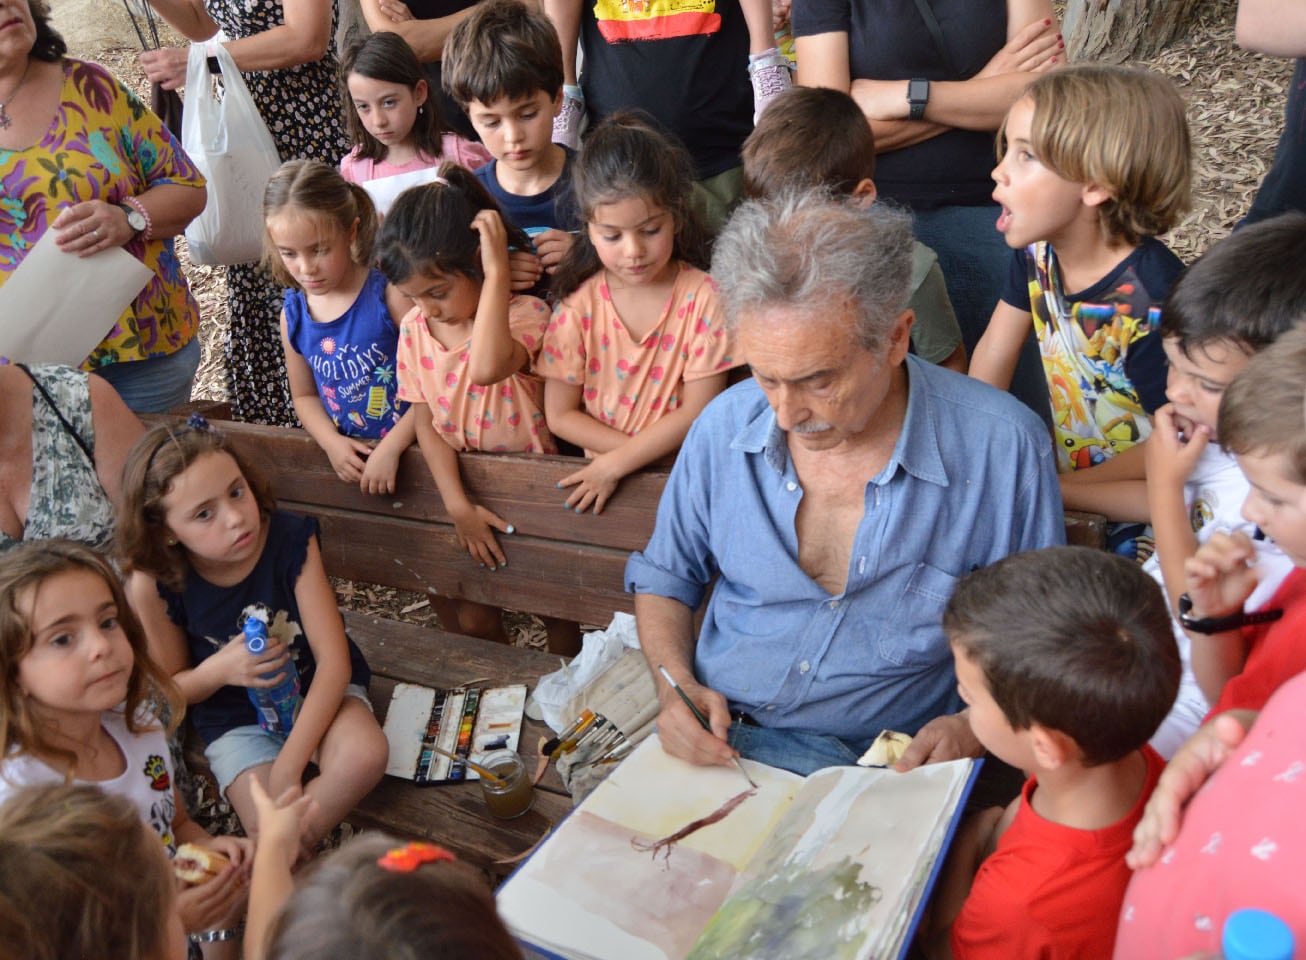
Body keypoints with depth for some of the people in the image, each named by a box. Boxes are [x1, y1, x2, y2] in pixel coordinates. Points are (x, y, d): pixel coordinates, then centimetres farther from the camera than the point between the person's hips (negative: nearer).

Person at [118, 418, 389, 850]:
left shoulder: (291, 540, -20)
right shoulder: (153, 583, -18)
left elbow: (334, 660, -21)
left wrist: (288, 766, -28)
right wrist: (220, 670, -27)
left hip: (317, 691, 0)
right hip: (235, 720, 0)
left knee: (366, 755, -30)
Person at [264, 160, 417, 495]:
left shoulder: (389, 294, -9)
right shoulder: (293, 316, 7)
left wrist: (391, 447, -15)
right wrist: (332, 442, -2)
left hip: (410, 450, -4)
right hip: (350, 457, 5)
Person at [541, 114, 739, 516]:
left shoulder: (703, 298, -6)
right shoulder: (579, 305, -2)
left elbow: (699, 410, -9)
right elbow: (560, 414, 0)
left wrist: (616, 462, -13)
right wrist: (652, 451, -10)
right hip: (603, 471, 0)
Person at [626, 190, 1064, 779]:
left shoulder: (1003, 446, -11)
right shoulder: (726, 426, -2)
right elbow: (664, 576, 14)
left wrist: (974, 728, -15)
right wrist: (675, 685, -4)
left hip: (883, 774, 0)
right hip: (711, 746, 1)